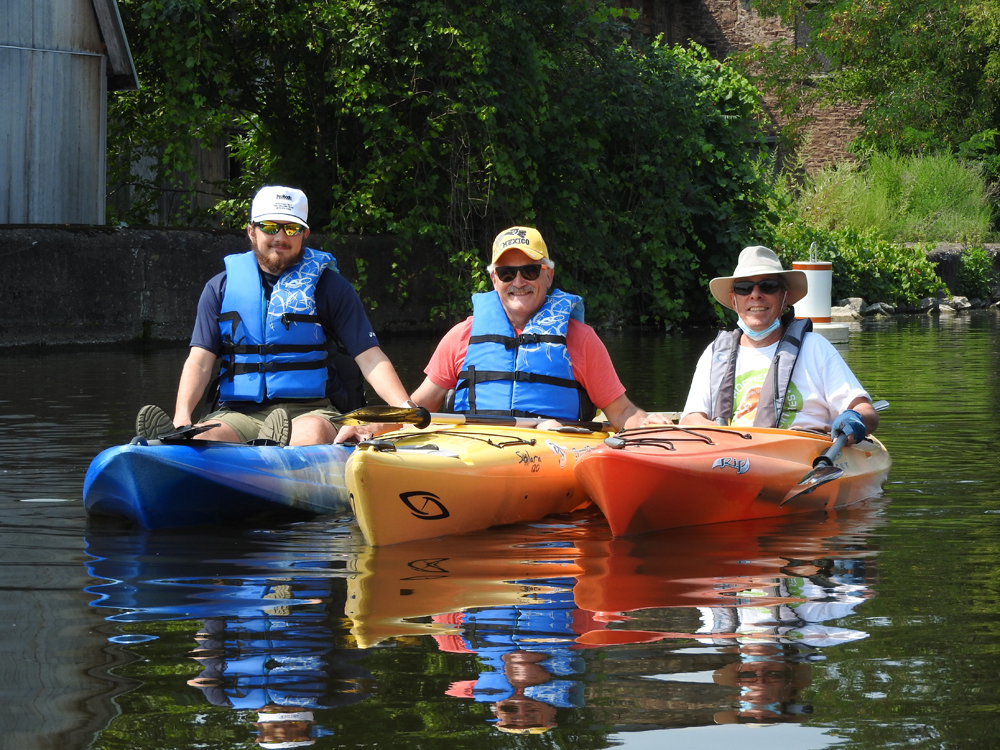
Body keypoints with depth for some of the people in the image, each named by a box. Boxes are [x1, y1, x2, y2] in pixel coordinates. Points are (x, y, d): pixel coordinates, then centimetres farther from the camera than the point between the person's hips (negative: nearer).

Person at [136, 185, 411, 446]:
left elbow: (370, 358, 5)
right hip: (238, 412, 2)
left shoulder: (329, 286, 9)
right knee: (205, 438, -33)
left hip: (310, 411, -2)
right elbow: (200, 360, 7)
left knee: (314, 432, -39)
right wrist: (182, 417, -13)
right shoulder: (221, 288, 13)